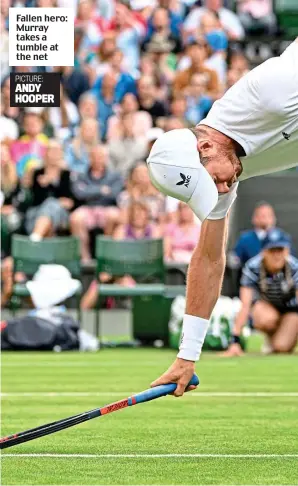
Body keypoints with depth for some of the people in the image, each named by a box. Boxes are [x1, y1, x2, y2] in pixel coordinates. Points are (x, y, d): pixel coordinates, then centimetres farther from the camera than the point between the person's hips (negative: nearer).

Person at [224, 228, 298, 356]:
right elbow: (245, 307, -34)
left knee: (282, 347, -22)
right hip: (264, 303, 1)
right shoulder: (252, 268, -30)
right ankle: (271, 338, 1)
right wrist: (235, 341, -42)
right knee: (267, 319, -35)